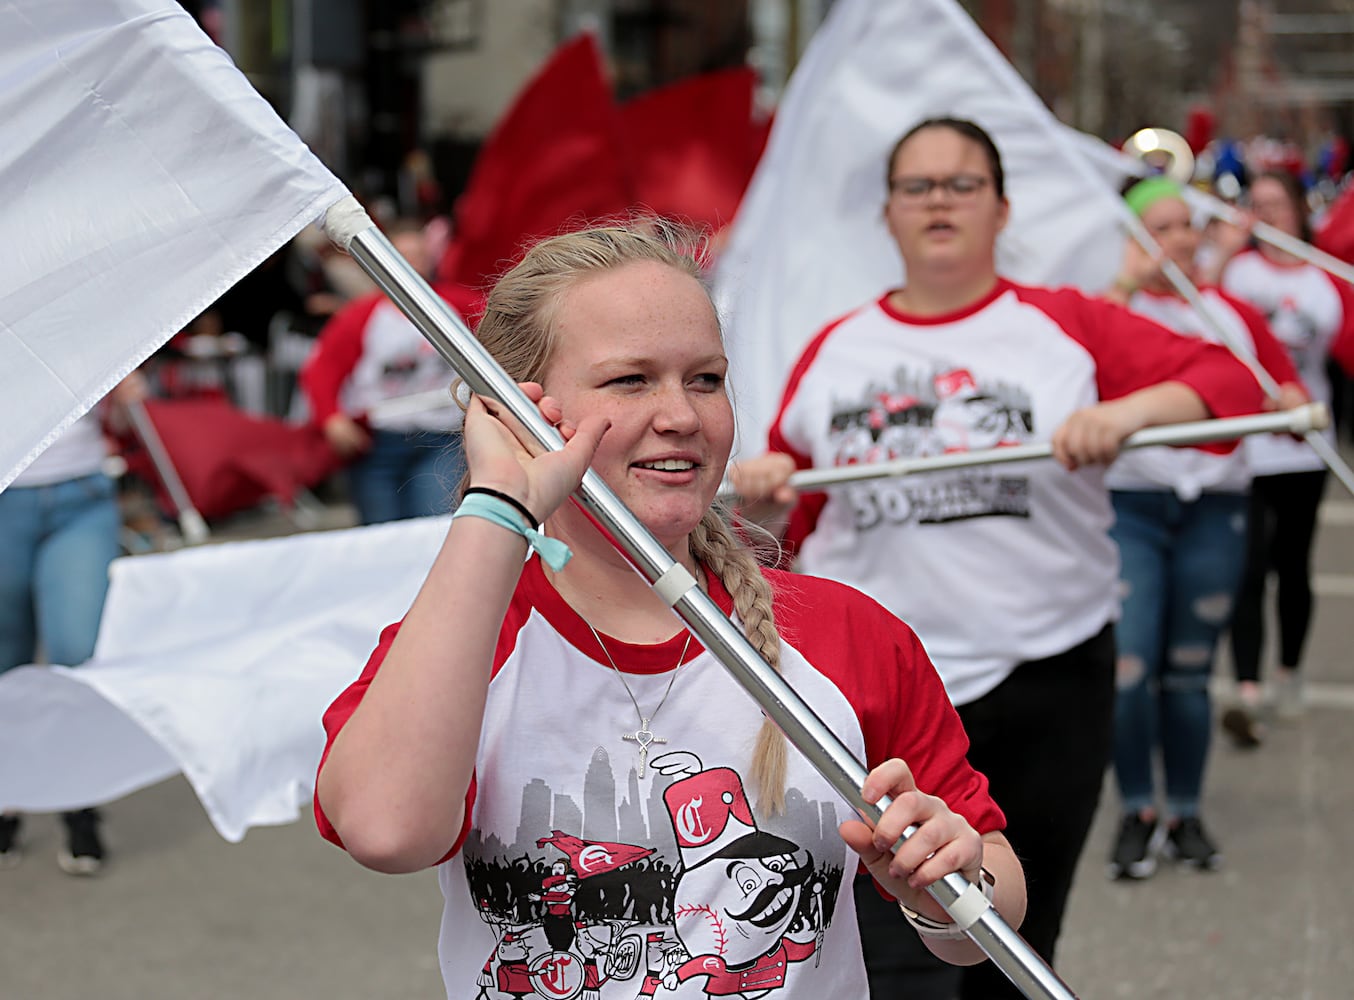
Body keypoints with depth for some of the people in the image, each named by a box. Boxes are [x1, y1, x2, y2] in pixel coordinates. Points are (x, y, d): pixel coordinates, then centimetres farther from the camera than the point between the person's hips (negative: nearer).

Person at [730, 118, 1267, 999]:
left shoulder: (1066, 326, 5)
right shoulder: (833, 353, 9)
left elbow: (1232, 382, -4)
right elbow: (789, 524, 15)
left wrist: (1129, 409, -21)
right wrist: (760, 494, -7)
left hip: (1044, 686, 1)